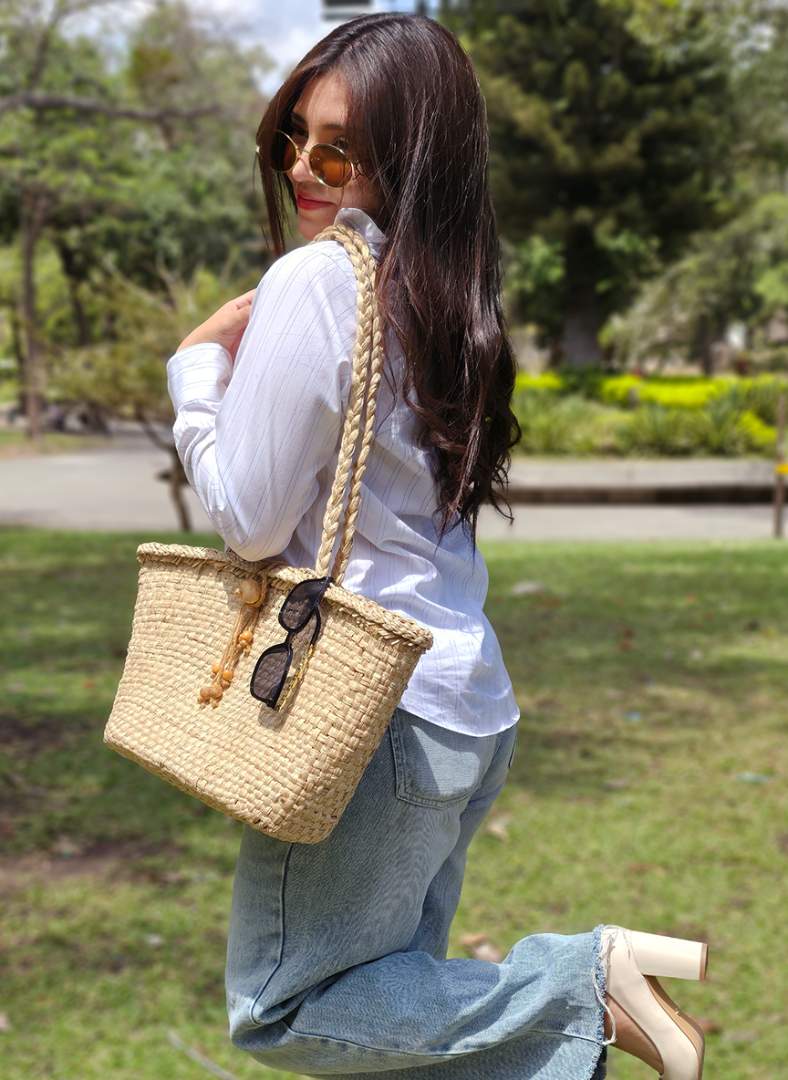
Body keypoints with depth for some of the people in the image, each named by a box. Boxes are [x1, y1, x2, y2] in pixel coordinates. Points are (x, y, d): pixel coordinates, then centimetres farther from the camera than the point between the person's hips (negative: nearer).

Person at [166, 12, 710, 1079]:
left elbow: (249, 520, -12)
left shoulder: (314, 281, -15)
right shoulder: (445, 298, 11)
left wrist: (197, 368, 0)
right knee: (387, 991, 19)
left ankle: (588, 982, -3)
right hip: (470, 708, 9)